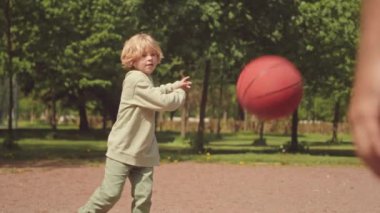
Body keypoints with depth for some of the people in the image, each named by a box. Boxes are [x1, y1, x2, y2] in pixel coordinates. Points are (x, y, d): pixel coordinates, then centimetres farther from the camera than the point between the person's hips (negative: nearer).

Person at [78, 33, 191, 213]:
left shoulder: (145, 79, 13)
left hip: (144, 152, 9)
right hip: (123, 149, -9)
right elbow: (164, 102, -22)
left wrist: (175, 86, 23)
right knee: (110, 193, -8)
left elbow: (155, 93, 36)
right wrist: (181, 94, -2)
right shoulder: (136, 79, -18)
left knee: (143, 196, 0)